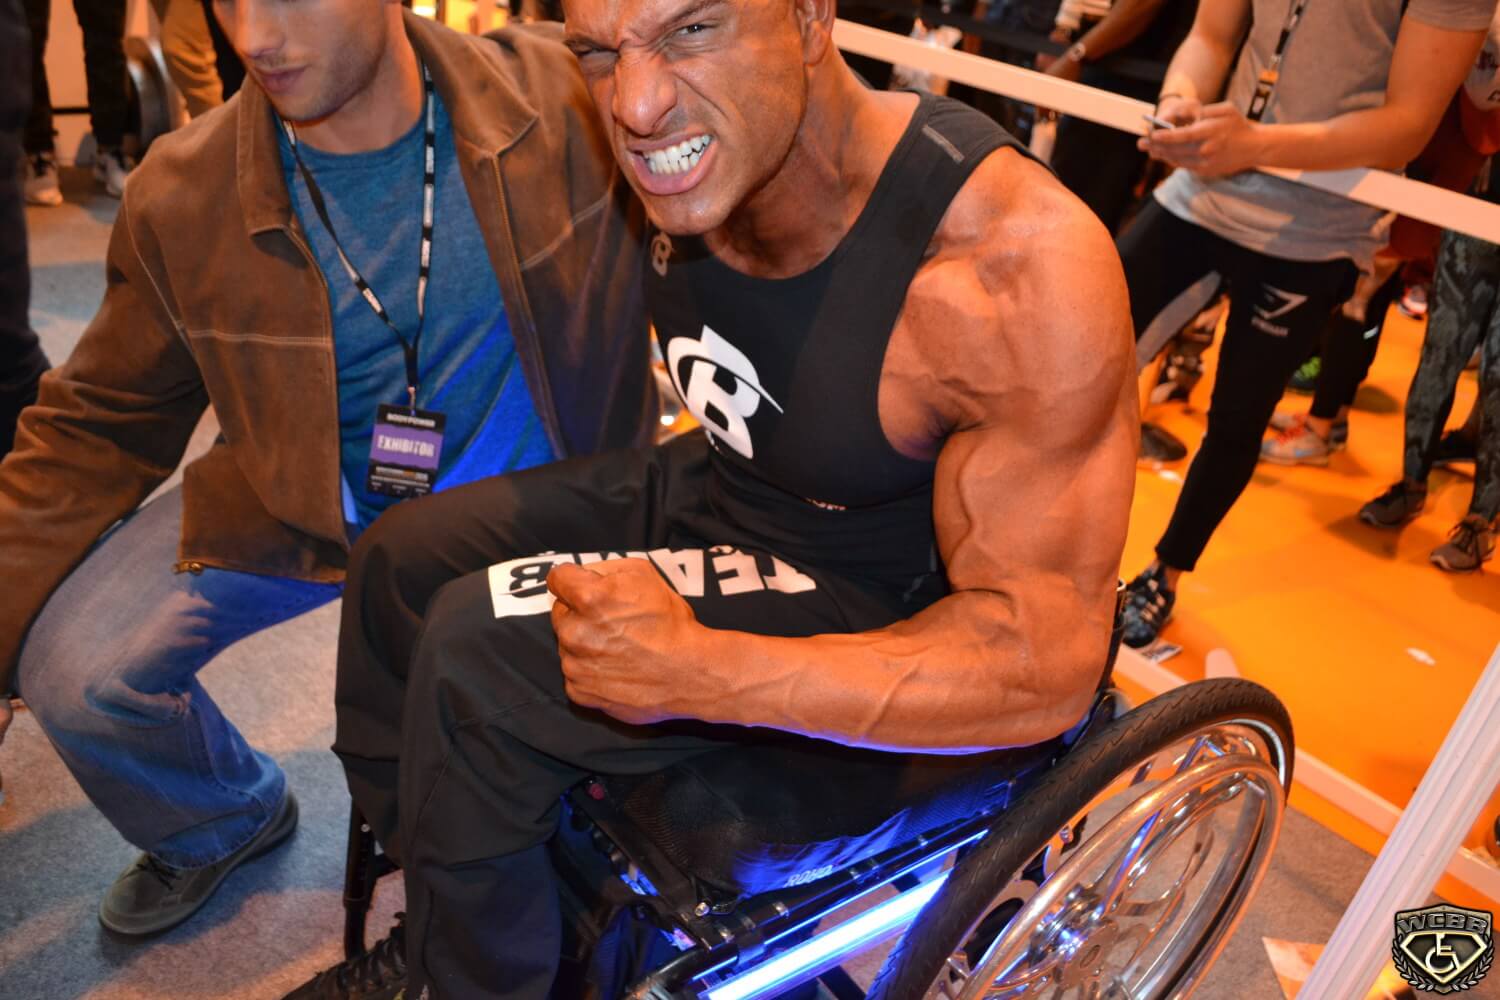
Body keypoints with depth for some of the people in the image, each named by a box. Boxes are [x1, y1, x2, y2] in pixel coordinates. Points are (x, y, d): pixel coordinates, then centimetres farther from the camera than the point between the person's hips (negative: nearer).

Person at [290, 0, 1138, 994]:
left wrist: (693, 672, -34)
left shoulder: (1021, 268, -32)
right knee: (403, 556, 7)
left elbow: (1049, 668, -29)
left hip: (877, 611, -7)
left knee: (478, 654, -20)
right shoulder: (702, 168, -10)